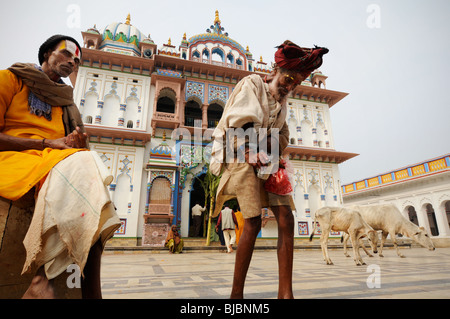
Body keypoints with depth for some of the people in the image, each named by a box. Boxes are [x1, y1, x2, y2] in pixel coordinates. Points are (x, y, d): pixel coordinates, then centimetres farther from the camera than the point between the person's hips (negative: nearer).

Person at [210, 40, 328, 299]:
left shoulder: (282, 100, 19)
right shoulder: (250, 84, -1)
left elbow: (283, 135, 15)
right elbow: (234, 124, -10)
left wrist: (267, 153, -4)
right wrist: (251, 153, -12)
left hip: (268, 161, 7)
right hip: (243, 159, -7)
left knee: (286, 219, -6)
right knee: (253, 223, -11)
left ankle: (285, 292, 1)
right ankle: (236, 293, 4)